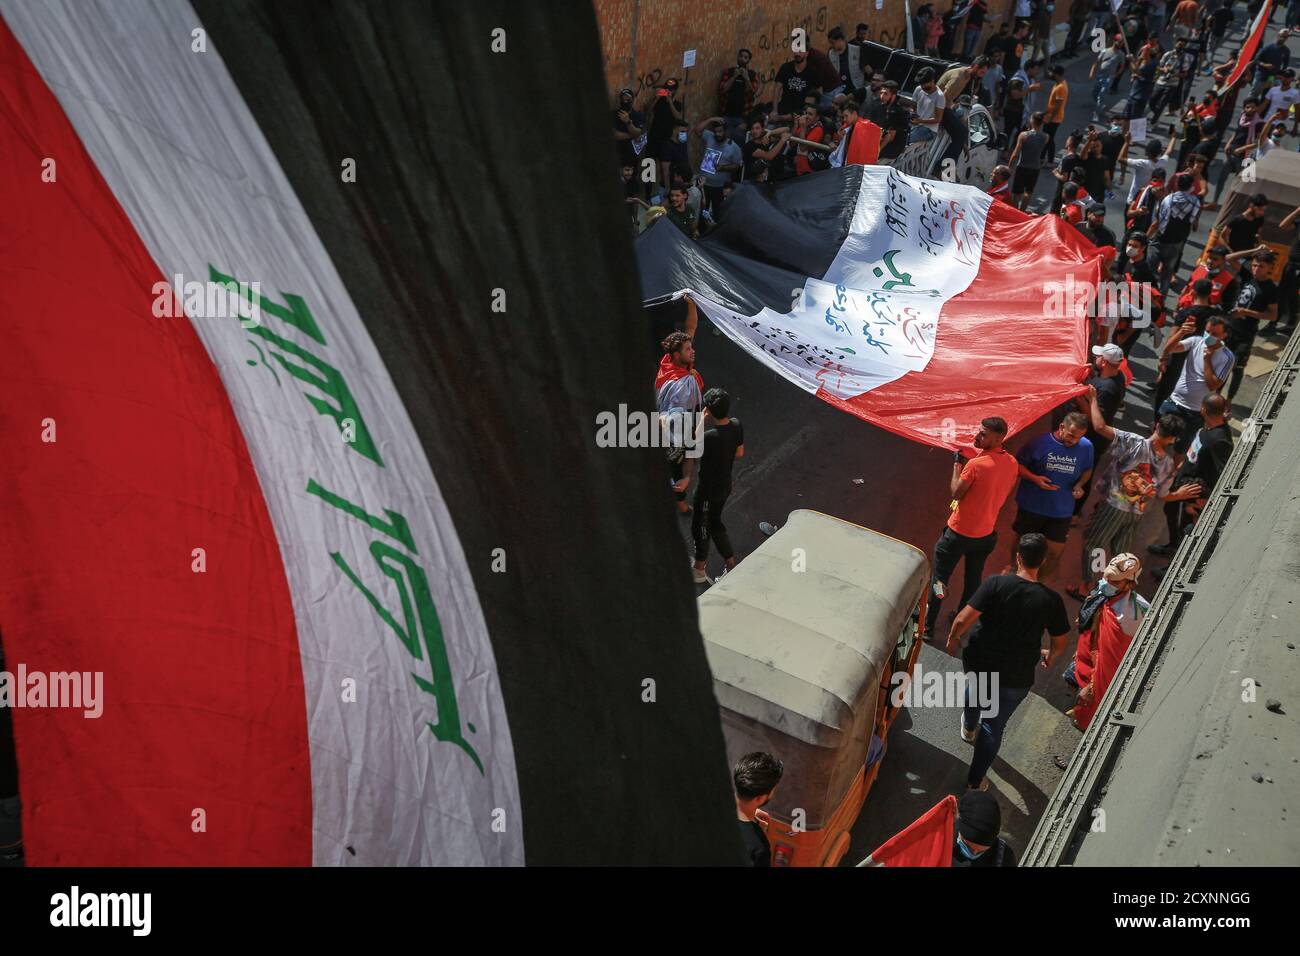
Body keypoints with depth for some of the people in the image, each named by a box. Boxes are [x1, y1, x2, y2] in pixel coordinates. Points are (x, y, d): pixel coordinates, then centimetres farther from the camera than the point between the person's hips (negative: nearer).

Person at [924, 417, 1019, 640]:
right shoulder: (1011, 463, -3)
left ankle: (928, 624, 15)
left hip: (959, 532, -6)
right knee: (973, 580, 21)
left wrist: (957, 464, -9)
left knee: (939, 579, 8)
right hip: (986, 532, 6)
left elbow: (956, 493, -17)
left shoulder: (975, 464, -26)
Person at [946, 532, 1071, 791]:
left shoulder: (997, 583, -21)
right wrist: (1050, 656, 20)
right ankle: (975, 782, 28)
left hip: (978, 662, 1)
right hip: (1015, 679, -1)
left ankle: (969, 728, 63)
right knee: (994, 726, 17)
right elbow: (1060, 644, -3)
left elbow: (963, 619, -22)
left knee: (974, 688, 36)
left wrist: (953, 639, -1)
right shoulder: (1051, 600, -15)